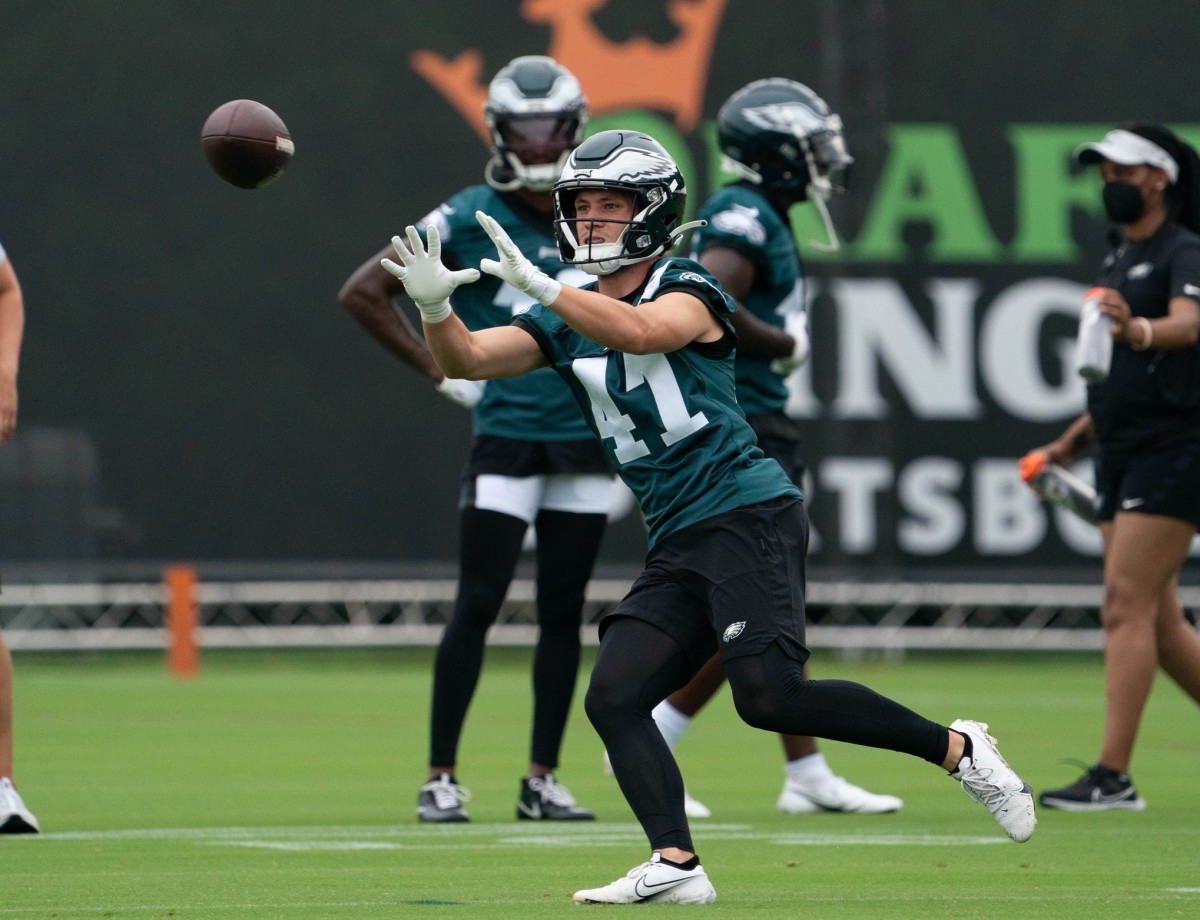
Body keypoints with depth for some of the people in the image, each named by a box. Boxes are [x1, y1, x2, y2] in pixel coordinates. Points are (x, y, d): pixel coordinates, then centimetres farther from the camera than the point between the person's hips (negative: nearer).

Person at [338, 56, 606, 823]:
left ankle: (543, 779, 15)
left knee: (564, 612, 7)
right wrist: (441, 371, -4)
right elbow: (364, 292, -2)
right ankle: (441, 777, -1)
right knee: (478, 605, -7)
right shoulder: (470, 220, -5)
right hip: (506, 440, -4)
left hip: (585, 441, 4)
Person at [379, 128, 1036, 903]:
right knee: (614, 698, -9)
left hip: (748, 514, -8)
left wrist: (538, 286, -33)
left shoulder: (688, 291, -3)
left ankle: (955, 749, -7)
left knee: (770, 696, -21)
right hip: (678, 548, 8)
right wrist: (435, 307, -17)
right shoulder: (569, 317, 16)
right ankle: (675, 866, -13)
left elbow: (639, 331, -26)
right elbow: (468, 360, 4)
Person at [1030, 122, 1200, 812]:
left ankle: (1113, 775, -16)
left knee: (1126, 608, -14)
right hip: (1122, 456, 9)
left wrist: (1139, 329, -51)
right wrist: (1076, 439, 26)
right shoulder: (1120, 261, 18)